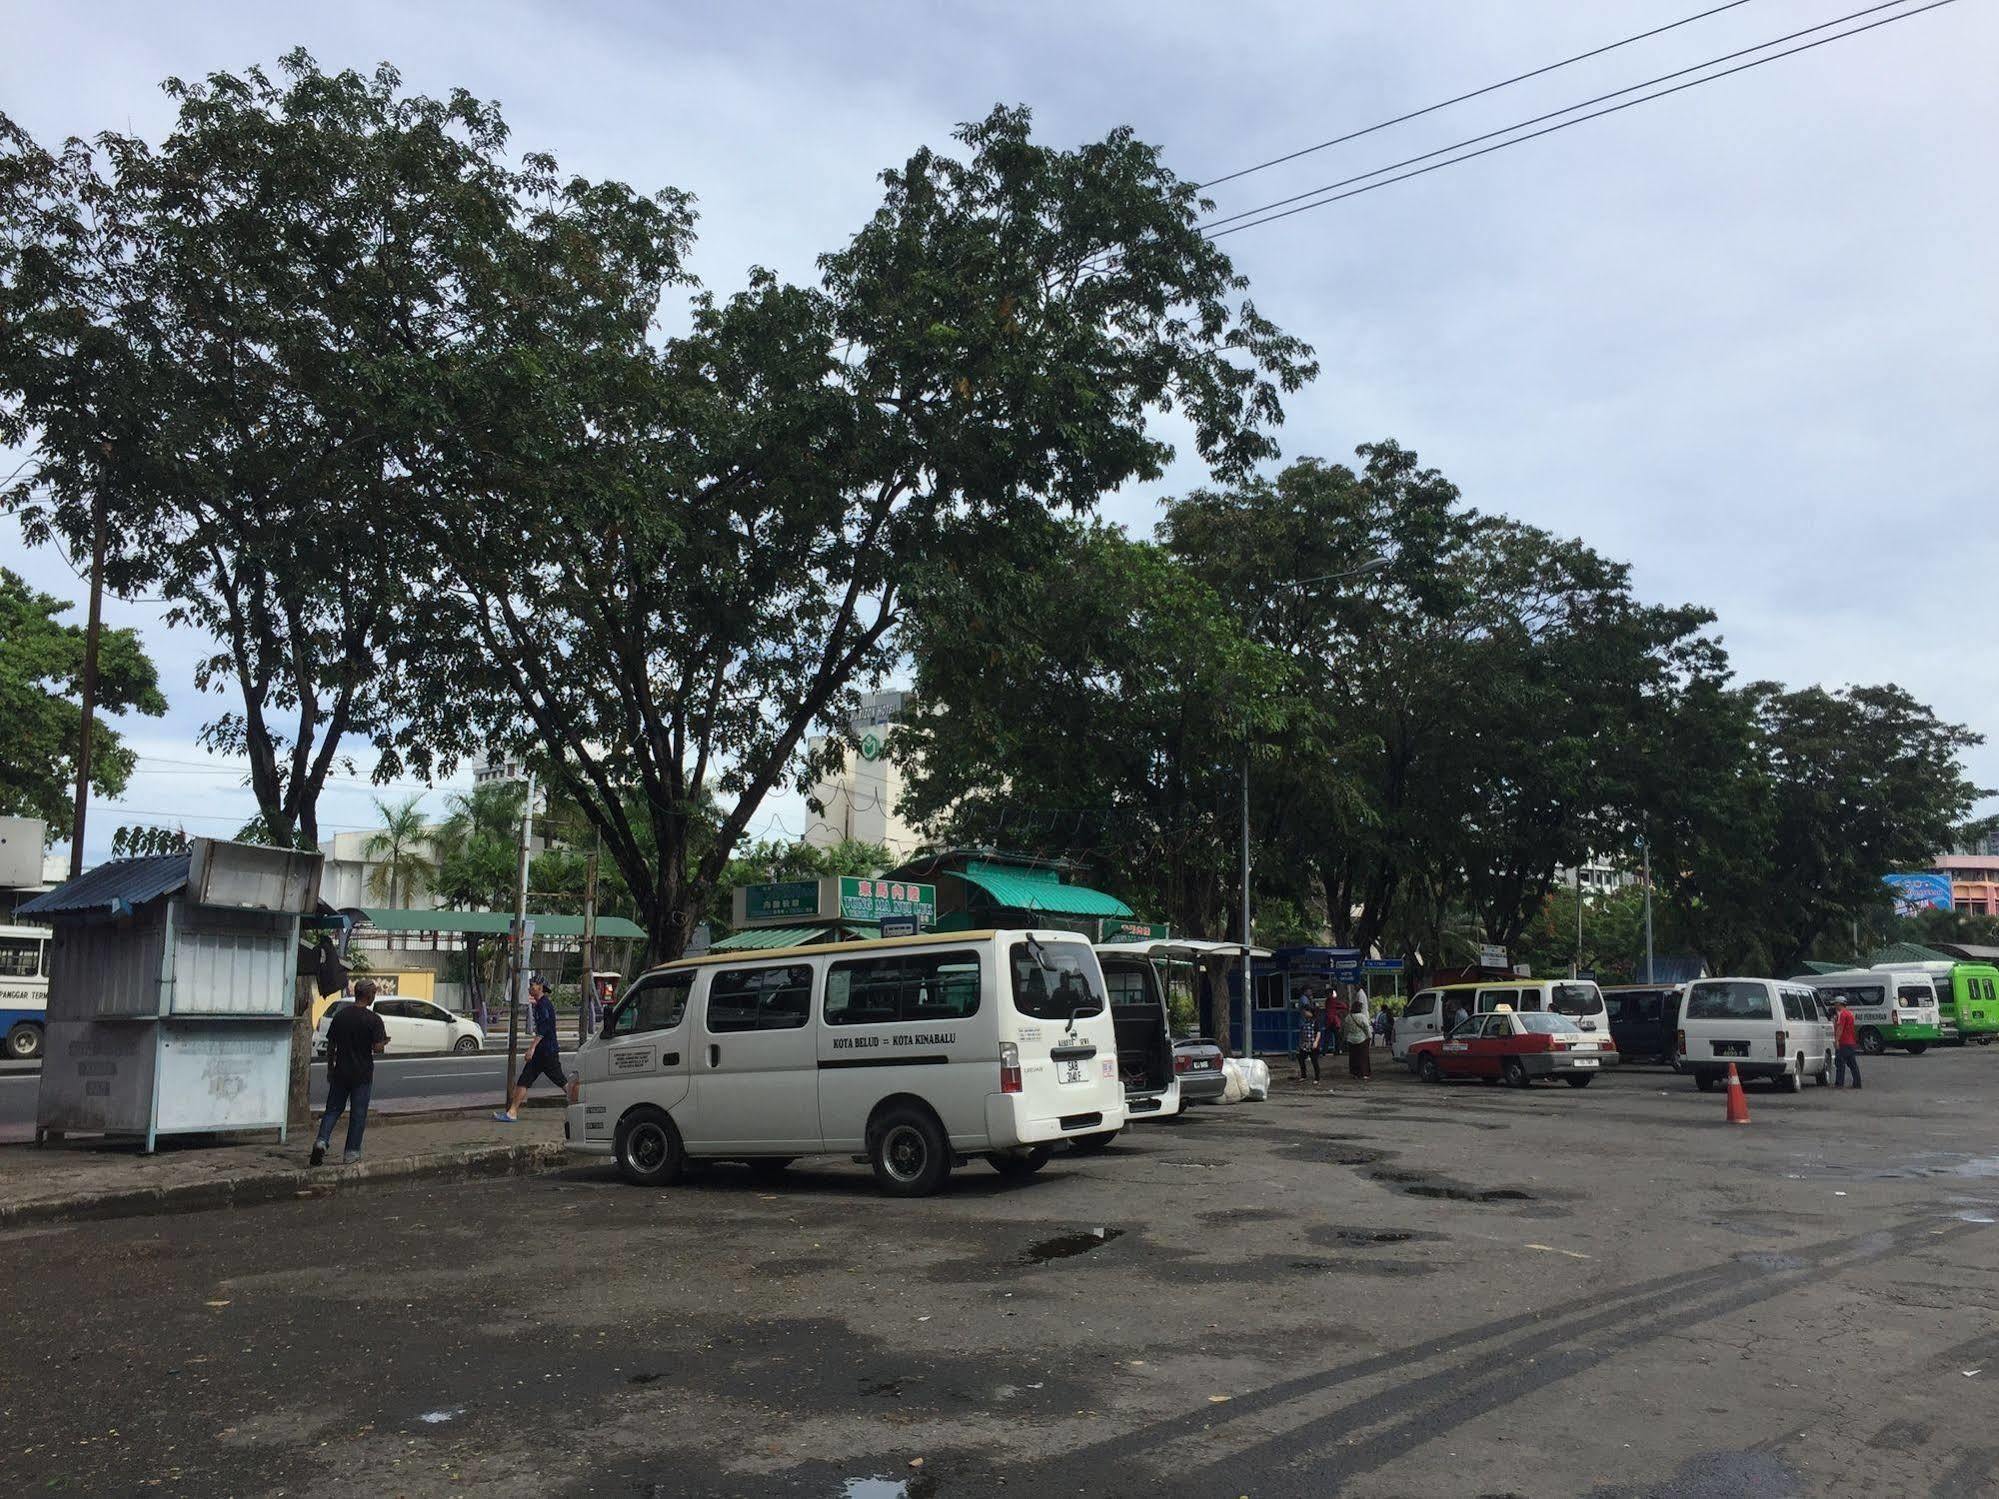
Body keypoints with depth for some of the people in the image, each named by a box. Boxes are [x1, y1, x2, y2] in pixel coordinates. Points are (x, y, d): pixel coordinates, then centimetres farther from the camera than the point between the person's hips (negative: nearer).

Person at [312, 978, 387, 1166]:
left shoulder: (340, 1016, 3)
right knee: (358, 1114, 6)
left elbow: (330, 1046, 7)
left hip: (340, 1072, 4)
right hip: (362, 1074, -4)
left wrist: (330, 1069, 17)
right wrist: (385, 1042, 6)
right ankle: (351, 1152, 9)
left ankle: (321, 1140, -6)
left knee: (333, 1109, 14)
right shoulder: (373, 1019, -12)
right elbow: (377, 1047, -16)